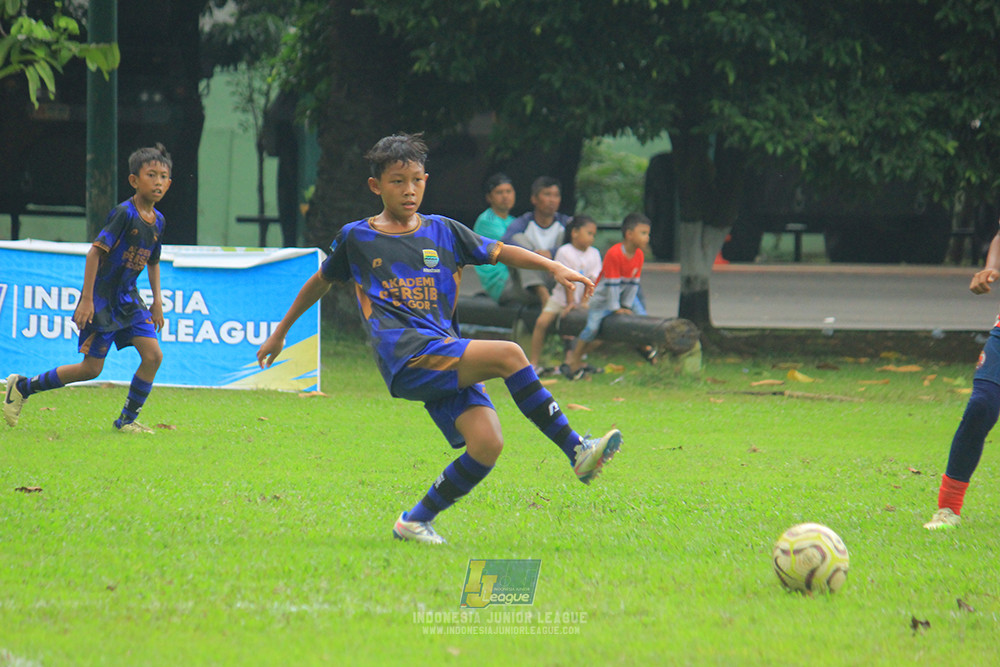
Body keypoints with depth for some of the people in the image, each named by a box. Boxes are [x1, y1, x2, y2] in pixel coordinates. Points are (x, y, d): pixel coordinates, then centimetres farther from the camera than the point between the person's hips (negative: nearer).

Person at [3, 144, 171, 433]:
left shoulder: (158, 221, 5)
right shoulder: (124, 213, -19)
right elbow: (95, 251, -20)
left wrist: (157, 301, 17)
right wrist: (86, 299, -23)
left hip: (128, 300, 7)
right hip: (102, 300, -7)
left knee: (153, 355, -8)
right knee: (92, 368, -3)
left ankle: (127, 419, 5)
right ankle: (22, 386, 13)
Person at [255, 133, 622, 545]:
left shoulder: (442, 232, 18)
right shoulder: (356, 238, 10)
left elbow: (499, 252, 17)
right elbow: (320, 282, 24)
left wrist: (554, 268, 3)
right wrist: (281, 332, 33)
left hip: (449, 363, 5)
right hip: (406, 356, -5)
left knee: (487, 443, -17)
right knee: (509, 354, -25)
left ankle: (415, 522, 1)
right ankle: (577, 453, -22)